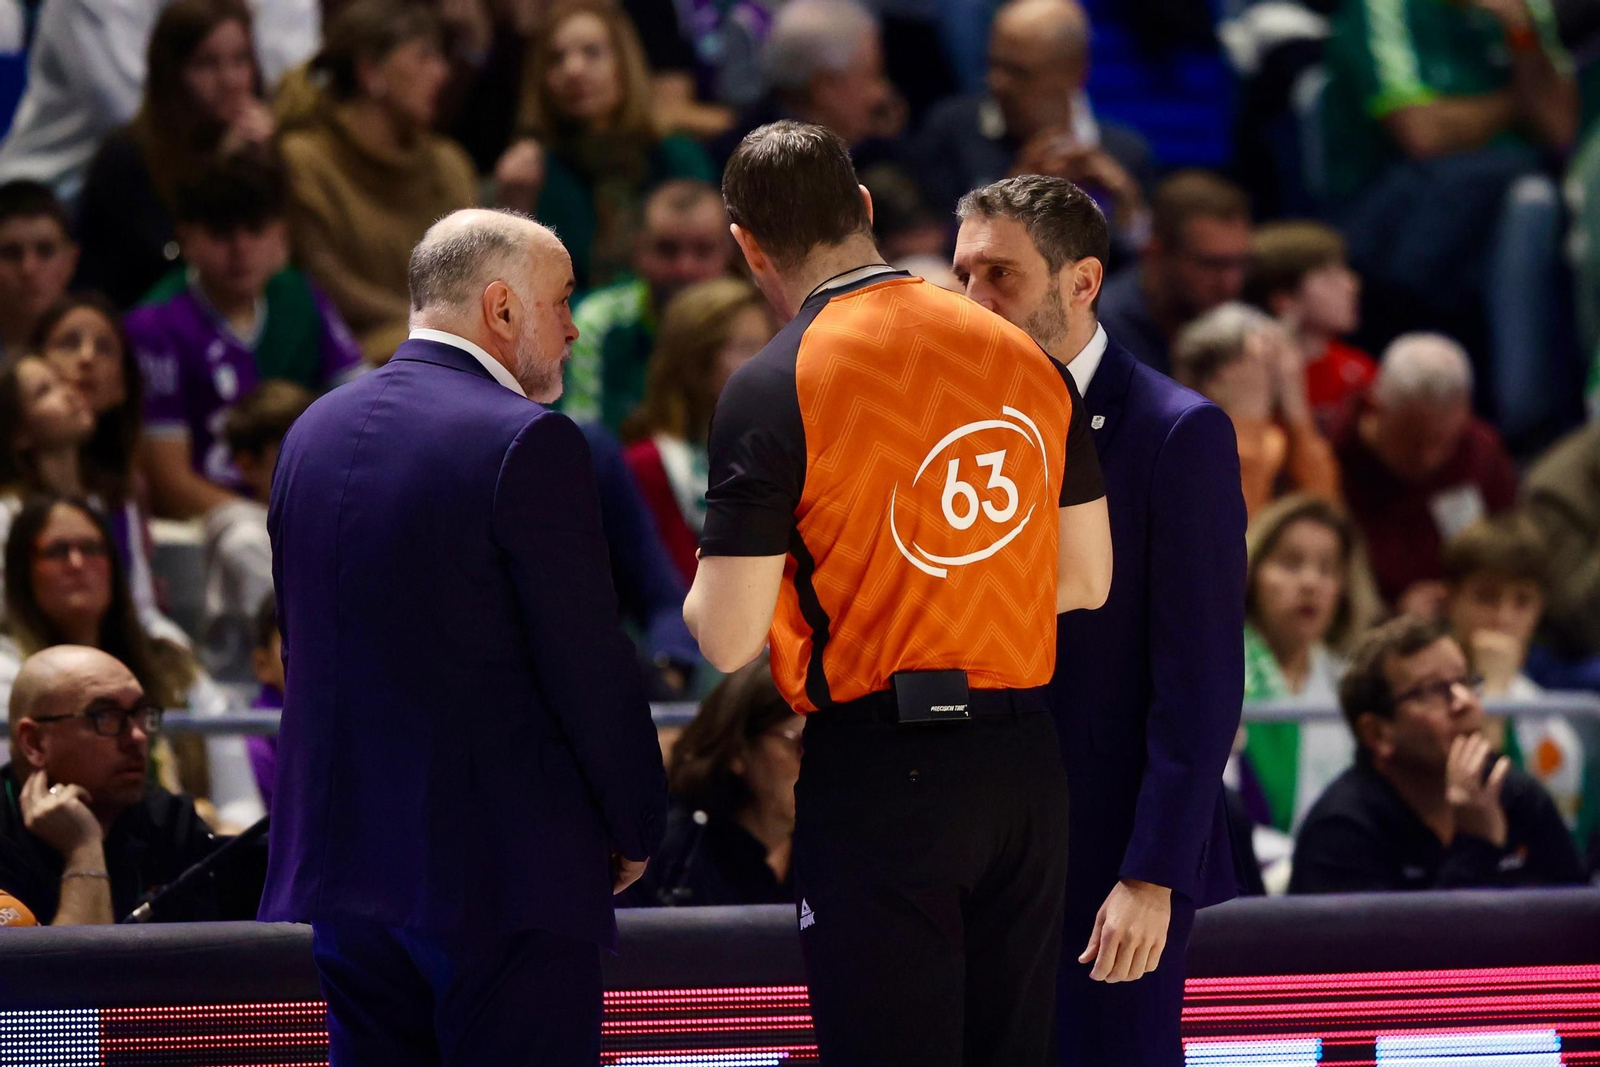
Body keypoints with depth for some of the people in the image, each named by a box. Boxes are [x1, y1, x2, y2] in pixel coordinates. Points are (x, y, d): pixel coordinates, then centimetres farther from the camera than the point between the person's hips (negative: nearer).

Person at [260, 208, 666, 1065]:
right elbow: (590, 664, -12)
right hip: (507, 880, -7)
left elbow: (305, 647, 14)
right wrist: (636, 829, 1)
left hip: (342, 865, 7)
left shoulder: (314, 433, 10)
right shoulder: (527, 442, -13)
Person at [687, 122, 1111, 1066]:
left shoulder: (772, 389, -11)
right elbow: (1088, 580, 13)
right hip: (1025, 767, 5)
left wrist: (703, 590, 11)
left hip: (878, 775, -5)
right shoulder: (1029, 359, 5)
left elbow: (728, 639, -11)